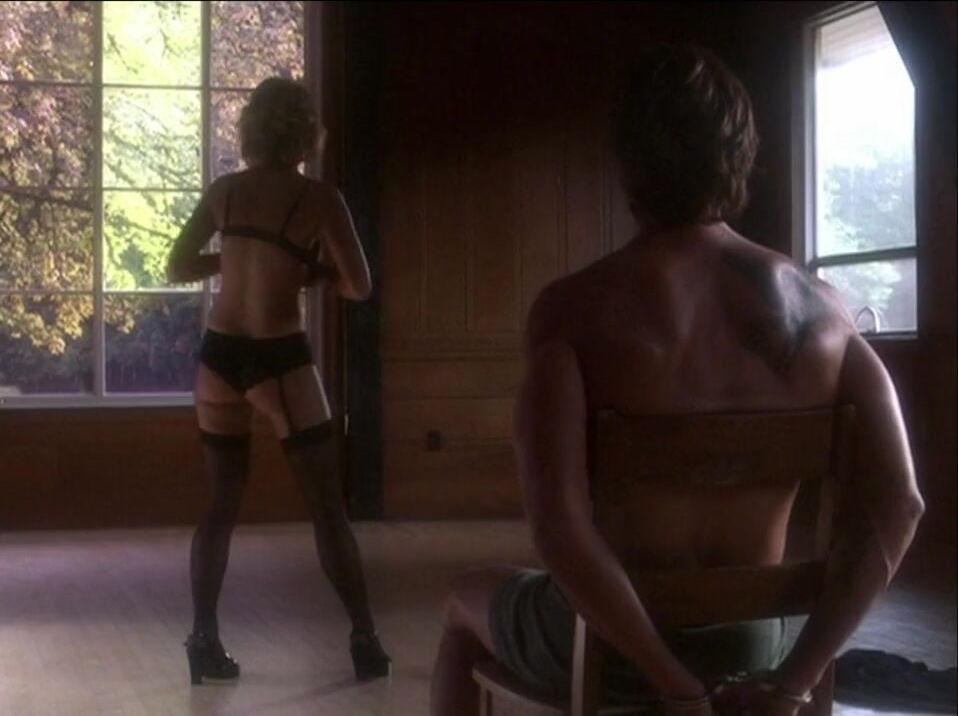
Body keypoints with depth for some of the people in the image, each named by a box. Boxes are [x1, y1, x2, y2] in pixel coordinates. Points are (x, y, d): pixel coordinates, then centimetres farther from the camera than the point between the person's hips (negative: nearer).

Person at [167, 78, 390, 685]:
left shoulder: (224, 191, 4)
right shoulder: (319, 199, -8)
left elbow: (180, 268, 12)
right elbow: (359, 288, -8)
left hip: (219, 355, 4)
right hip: (279, 361, -4)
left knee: (223, 502, 14)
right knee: (327, 505, 5)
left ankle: (204, 642, 11)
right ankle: (367, 641, 9)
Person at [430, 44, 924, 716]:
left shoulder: (574, 307, -19)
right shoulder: (818, 305, -7)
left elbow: (558, 523, -30)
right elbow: (897, 503, -14)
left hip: (605, 646, -4)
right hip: (749, 642, 4)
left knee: (468, 599, 31)